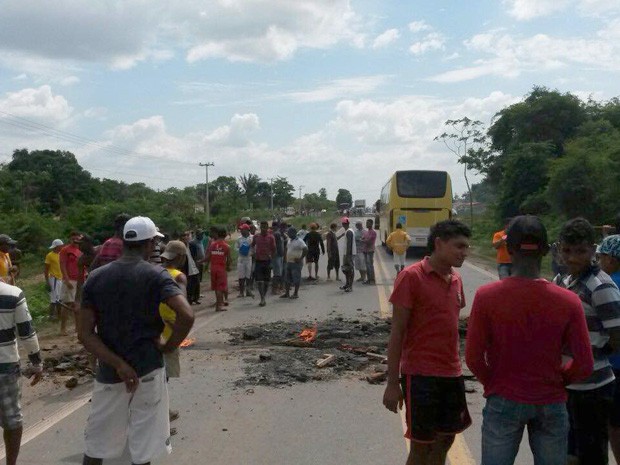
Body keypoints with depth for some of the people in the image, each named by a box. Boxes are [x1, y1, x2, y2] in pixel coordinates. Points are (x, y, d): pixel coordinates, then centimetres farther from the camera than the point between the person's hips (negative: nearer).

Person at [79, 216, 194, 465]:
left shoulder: (95, 278, 0)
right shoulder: (156, 275, -10)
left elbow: (85, 334, -7)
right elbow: (187, 315, -24)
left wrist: (118, 364, -12)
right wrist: (167, 347, -9)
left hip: (109, 372, 3)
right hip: (148, 369, -3)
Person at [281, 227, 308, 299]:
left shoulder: (299, 241, -13)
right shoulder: (290, 240, 13)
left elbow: (305, 250, -21)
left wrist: (300, 259, -19)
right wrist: (286, 258, 14)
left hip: (296, 263, -9)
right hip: (289, 262, 9)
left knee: (296, 278, -2)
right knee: (287, 278, 10)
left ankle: (296, 294, 4)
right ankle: (287, 293, 17)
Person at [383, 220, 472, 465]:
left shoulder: (456, 279, 7)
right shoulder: (411, 277, -12)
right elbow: (397, 333, -11)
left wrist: (456, 367, 12)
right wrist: (392, 383, -12)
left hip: (452, 375, 6)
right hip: (420, 376, -6)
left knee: (445, 439, 15)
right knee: (421, 445, 5)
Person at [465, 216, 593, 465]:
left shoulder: (486, 296, -14)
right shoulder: (568, 301, -10)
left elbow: (473, 358, -10)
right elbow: (584, 366, -8)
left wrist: (493, 383, 8)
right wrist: (556, 379, 11)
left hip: (503, 401, -1)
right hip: (551, 405, 1)